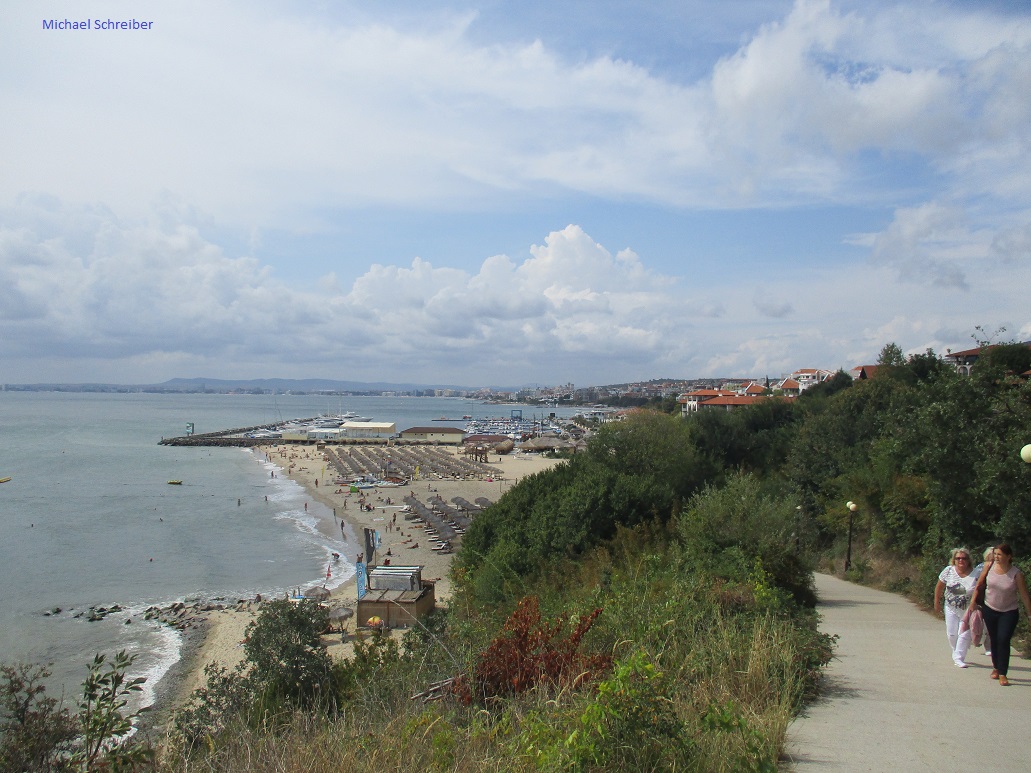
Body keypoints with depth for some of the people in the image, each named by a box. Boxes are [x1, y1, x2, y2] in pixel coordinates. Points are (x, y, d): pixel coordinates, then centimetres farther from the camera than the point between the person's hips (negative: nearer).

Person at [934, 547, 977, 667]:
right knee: (952, 634, 7)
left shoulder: (975, 574, -12)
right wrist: (937, 602, 9)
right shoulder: (948, 571, -7)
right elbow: (939, 587, 4)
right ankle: (957, 653, 31)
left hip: (968, 610, -2)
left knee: (964, 634, -6)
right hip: (951, 609, 2)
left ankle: (959, 658, 5)